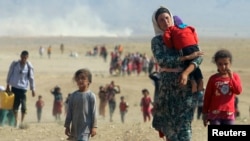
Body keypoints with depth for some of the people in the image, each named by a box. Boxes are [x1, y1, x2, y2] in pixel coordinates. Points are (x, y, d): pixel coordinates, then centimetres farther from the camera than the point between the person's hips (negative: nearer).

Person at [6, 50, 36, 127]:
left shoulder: (29, 66, -4)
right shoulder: (14, 64, -2)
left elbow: (31, 78, 2)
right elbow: (10, 74, 7)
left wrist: (33, 89, 1)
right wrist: (8, 85, 9)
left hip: (23, 88, -1)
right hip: (14, 87, 1)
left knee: (23, 106, -7)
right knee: (15, 105, 3)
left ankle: (22, 121, 4)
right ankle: (15, 121, 11)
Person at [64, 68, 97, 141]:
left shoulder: (91, 95, -6)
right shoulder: (73, 95, 6)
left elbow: (93, 112, -4)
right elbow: (69, 112, 11)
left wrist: (94, 127, -6)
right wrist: (67, 126, 9)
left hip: (86, 126, -5)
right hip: (75, 126, 5)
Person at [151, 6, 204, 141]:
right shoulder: (156, 41, 5)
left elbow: (198, 57, -5)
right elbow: (162, 60, -12)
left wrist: (186, 72, -22)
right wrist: (187, 57, -17)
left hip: (186, 84, -1)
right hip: (168, 85, 1)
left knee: (184, 121, -7)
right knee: (169, 124, 2)